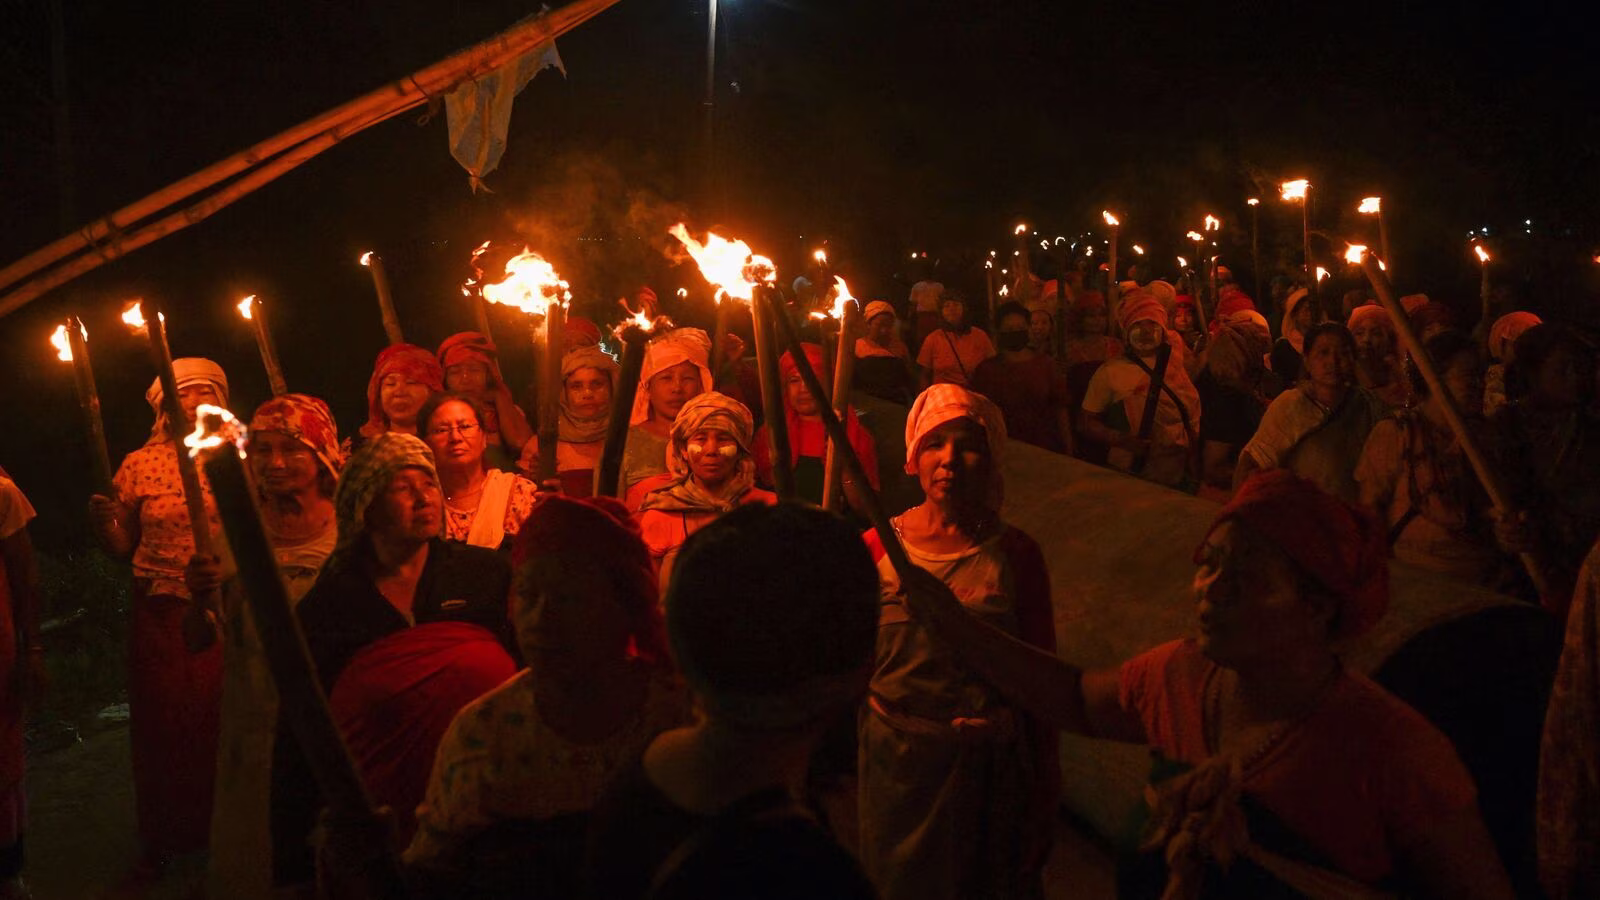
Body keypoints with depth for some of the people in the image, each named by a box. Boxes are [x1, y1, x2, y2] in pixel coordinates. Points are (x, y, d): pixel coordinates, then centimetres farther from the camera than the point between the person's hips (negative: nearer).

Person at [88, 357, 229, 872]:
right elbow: (120, 546, 8)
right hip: (160, 613, 1)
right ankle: (162, 840, 22)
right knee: (163, 722, 5)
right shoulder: (140, 465, 5)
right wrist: (103, 520, -12)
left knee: (223, 718, -2)